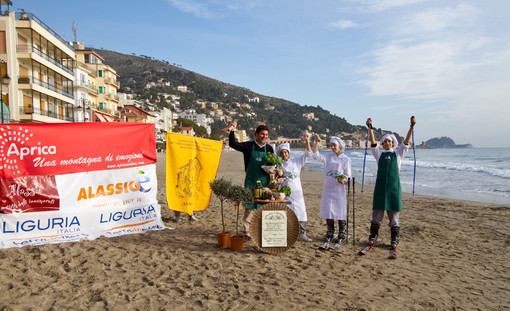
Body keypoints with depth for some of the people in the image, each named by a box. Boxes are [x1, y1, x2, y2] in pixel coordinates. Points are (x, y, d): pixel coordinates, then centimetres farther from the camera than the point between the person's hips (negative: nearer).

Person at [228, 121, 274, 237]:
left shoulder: (269, 148, 9)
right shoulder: (249, 146, 1)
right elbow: (233, 145, -5)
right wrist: (231, 131, -18)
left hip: (265, 182, 3)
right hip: (251, 181, -3)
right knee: (249, 207, -3)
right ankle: (247, 232, 6)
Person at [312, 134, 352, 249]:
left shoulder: (346, 159, 1)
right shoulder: (328, 157, 11)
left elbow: (348, 176, 2)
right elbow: (316, 155, 2)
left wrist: (343, 181, -19)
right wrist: (316, 142, -6)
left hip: (339, 190, -3)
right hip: (328, 189, 3)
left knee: (341, 215, 0)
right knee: (328, 214, 6)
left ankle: (341, 239, 12)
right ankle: (328, 239, 17)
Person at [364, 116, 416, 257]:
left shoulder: (398, 153, 10)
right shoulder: (379, 153, 10)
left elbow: (406, 142, -2)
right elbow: (373, 142, -3)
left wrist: (412, 126, -14)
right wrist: (370, 128, -16)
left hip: (394, 186, -1)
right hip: (380, 185, 1)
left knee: (394, 212, 3)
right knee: (377, 211, 5)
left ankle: (394, 240, 11)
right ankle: (373, 236, 15)